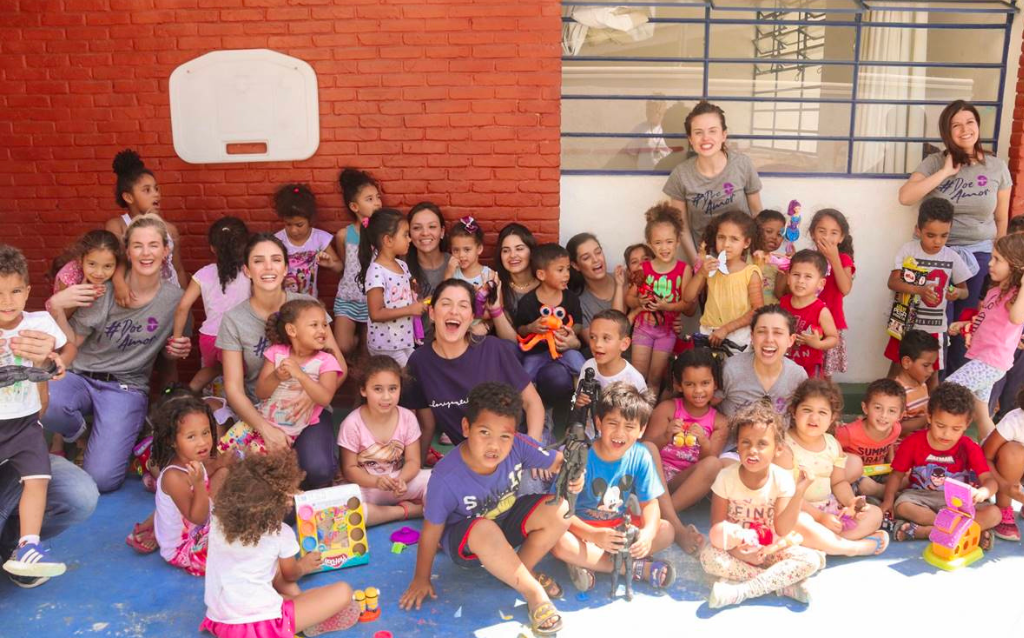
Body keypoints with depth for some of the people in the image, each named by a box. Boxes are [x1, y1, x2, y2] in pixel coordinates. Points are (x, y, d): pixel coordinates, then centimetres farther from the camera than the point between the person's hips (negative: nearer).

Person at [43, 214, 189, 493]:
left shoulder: (174, 298, 0)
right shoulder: (104, 289, -3)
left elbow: (171, 350, 15)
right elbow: (72, 342, 0)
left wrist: (178, 350, -8)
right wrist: (55, 308, -16)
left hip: (127, 388, -1)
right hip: (81, 376, 1)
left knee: (102, 479, -21)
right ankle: (77, 430, 0)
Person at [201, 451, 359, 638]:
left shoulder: (219, 519, 0)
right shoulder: (281, 533, -11)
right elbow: (290, 575, 10)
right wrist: (304, 565, 32)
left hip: (218, 622, 7)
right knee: (343, 592, -6)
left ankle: (297, 600, 12)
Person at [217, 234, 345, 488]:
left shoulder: (307, 306, -1)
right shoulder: (234, 320, -1)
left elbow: (339, 366, 0)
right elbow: (233, 388, -5)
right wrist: (264, 428, -23)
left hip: (307, 412, 0)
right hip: (258, 415, 0)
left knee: (318, 470, -29)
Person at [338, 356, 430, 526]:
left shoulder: (407, 418, -7)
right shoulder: (352, 424, -14)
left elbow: (413, 461, -5)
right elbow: (349, 469, -10)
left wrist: (401, 479, -27)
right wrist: (376, 481, -28)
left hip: (401, 481, 1)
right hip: (366, 486, 0)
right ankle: (408, 511, -20)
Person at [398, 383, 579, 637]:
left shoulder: (517, 446, -25)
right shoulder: (445, 478, -33)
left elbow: (557, 461, -12)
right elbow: (431, 530, -20)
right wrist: (421, 579, -8)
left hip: (507, 523, 5)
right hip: (464, 541, -4)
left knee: (559, 510, -18)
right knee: (485, 530, -39)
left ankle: (520, 570, 0)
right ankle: (534, 594, -19)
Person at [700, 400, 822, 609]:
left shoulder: (782, 480, -10)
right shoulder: (726, 477, -12)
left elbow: (782, 530, -15)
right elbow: (717, 527, -8)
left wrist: (798, 494, -26)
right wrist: (736, 551, -25)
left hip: (769, 550, 1)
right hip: (735, 549, -1)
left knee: (811, 560, -24)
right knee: (709, 557, -32)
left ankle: (739, 591, -28)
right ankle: (784, 584, -23)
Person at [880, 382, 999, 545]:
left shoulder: (969, 448, -5)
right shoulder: (913, 442, -5)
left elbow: (990, 480, -14)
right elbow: (897, 474, 0)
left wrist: (982, 492, -40)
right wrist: (888, 500, -18)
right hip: (921, 497, -1)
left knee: (994, 514, -26)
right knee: (902, 506, -35)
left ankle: (923, 531, -31)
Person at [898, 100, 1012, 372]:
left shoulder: (997, 167, 1)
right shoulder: (935, 162, -3)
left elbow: (1001, 219, 7)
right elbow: (905, 197, -17)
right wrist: (945, 172, -17)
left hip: (979, 254, 2)